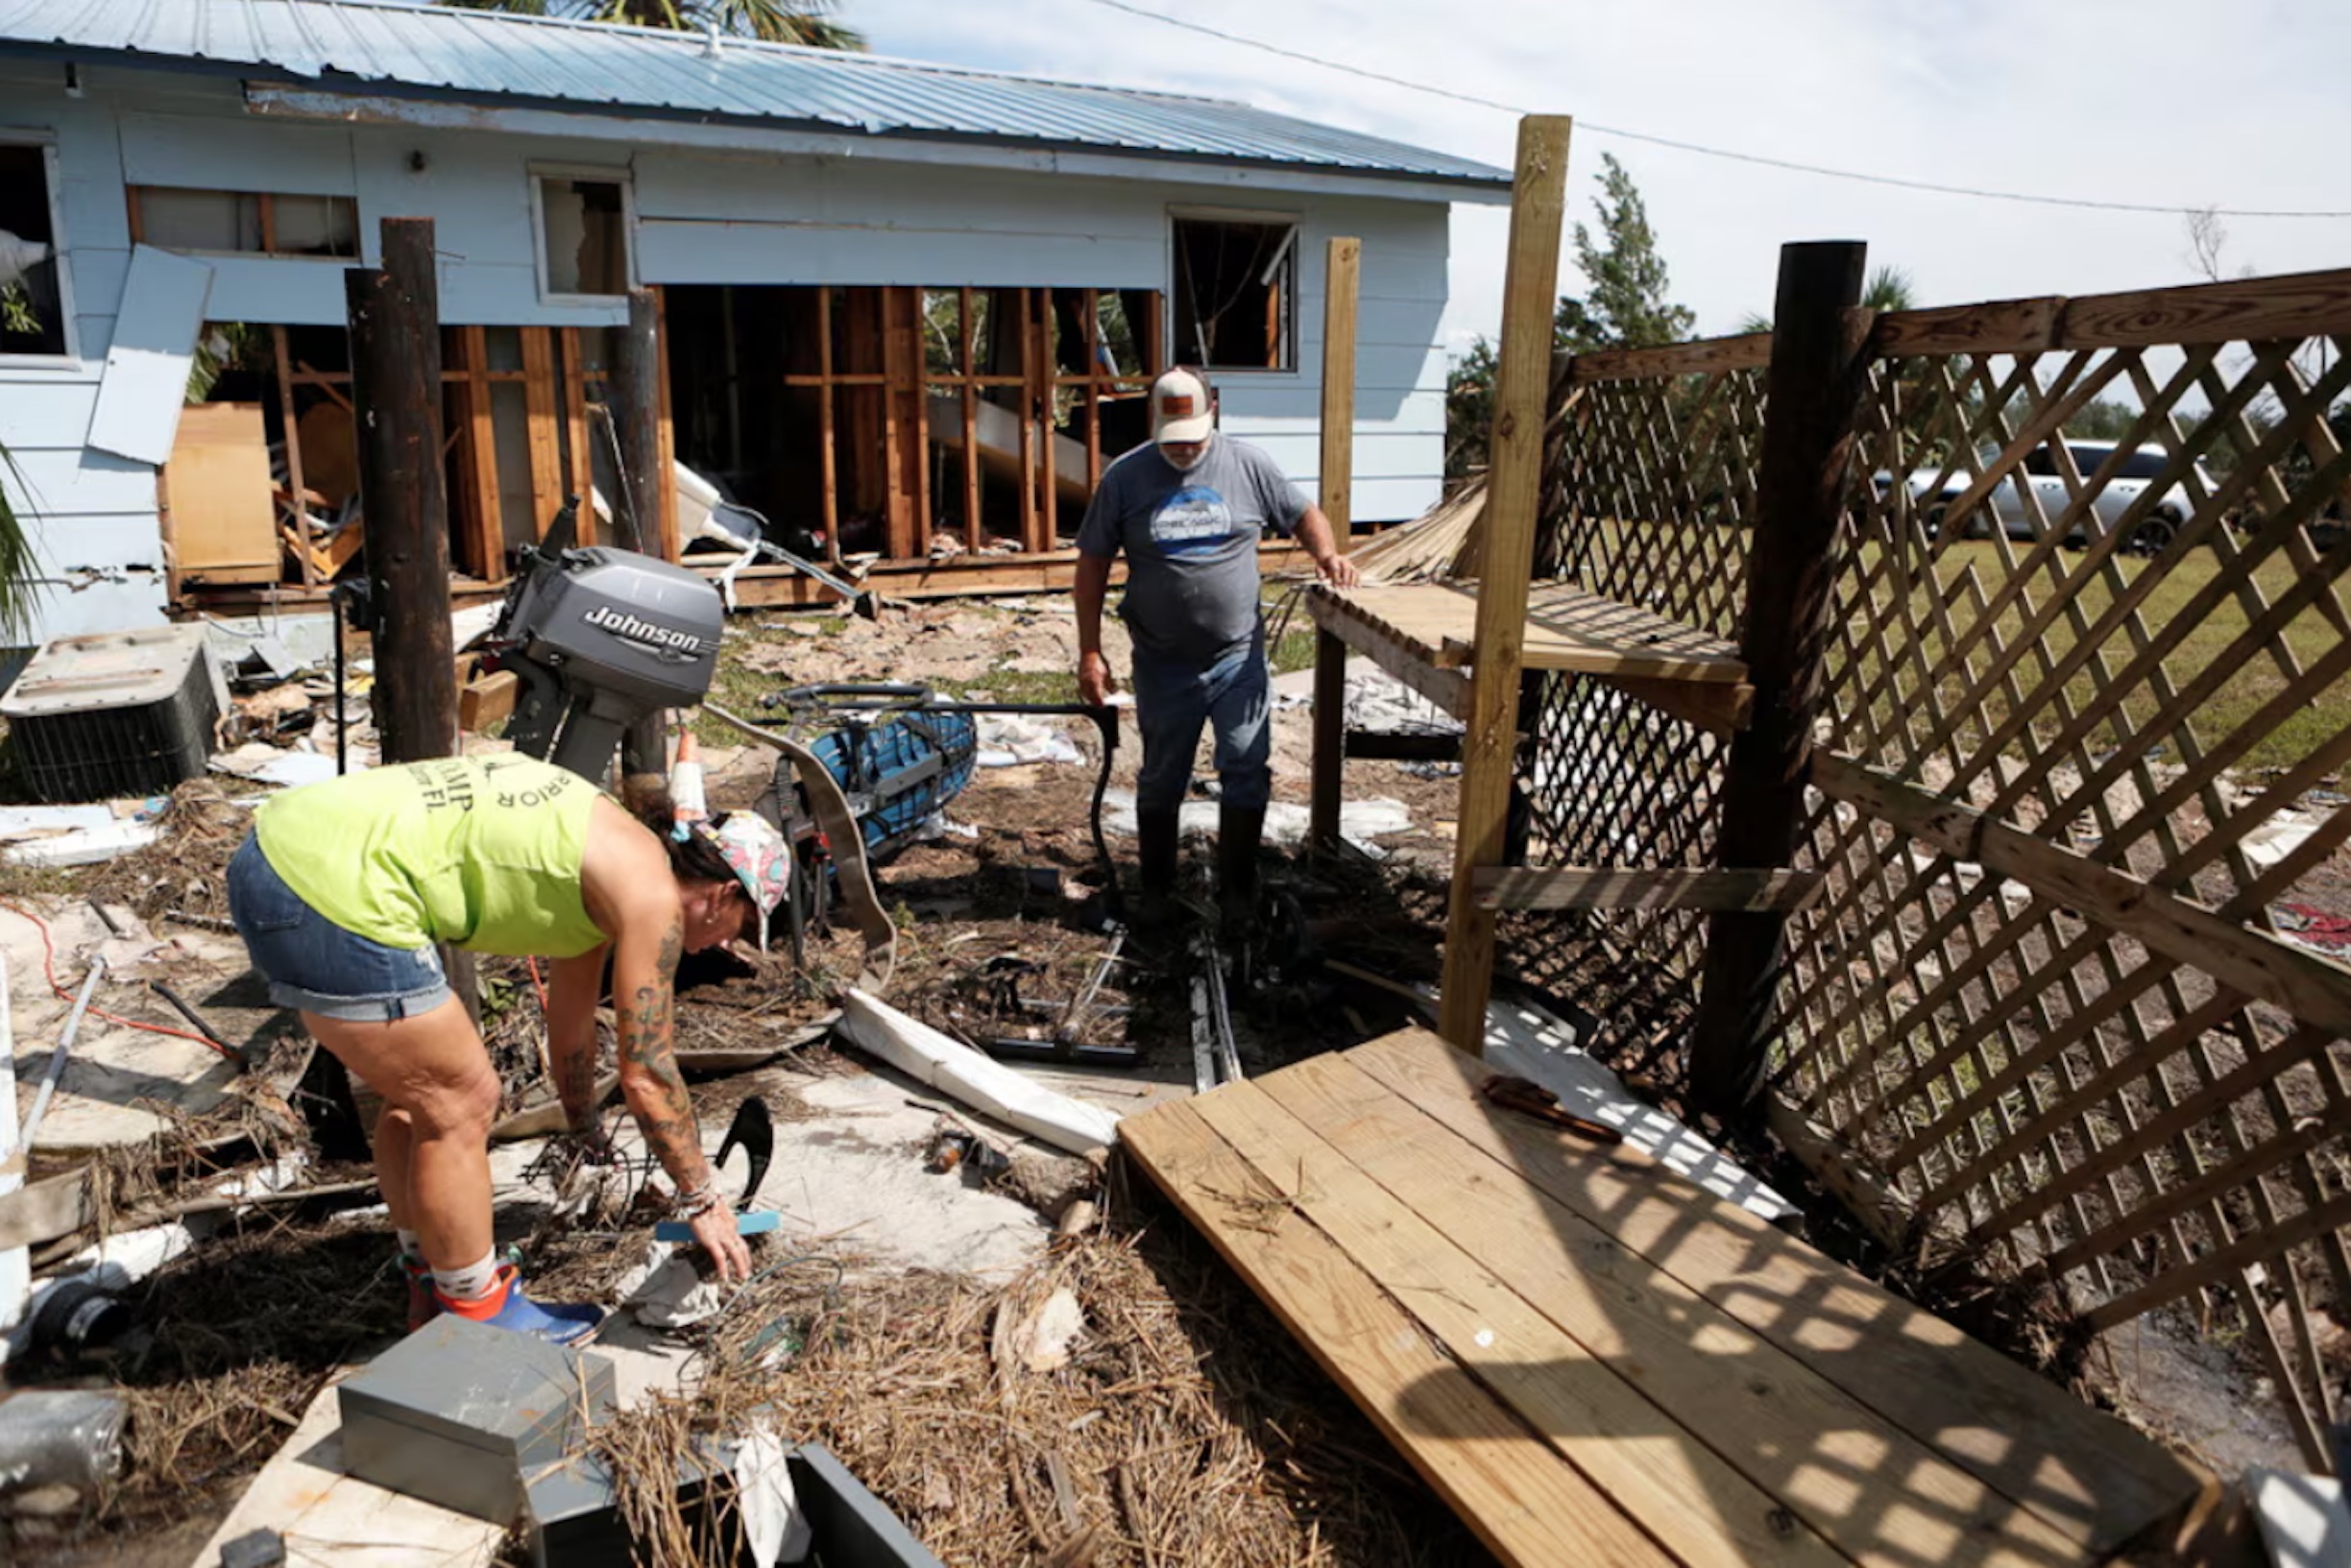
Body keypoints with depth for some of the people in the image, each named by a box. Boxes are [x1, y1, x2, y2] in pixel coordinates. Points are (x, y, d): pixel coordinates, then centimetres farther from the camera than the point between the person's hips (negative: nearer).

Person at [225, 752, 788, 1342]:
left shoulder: (600, 871, 21)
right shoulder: (650, 893, -6)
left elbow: (570, 1035, 33)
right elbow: (646, 1076, -3)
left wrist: (594, 1146, 45)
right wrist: (703, 1200, 9)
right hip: (333, 892, -10)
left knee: (418, 1092, 22)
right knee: (461, 1104, 4)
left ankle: (433, 1289, 37)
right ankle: (478, 1315, 22)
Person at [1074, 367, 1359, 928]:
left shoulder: (1248, 465, -3)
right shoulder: (1124, 477, -5)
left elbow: (1303, 514, 9)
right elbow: (1093, 565, -1)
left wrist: (1326, 553, -14)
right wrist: (1090, 652, -5)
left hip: (1238, 656, 0)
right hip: (1162, 665, 0)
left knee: (1247, 773, 1)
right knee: (1160, 782, 13)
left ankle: (1236, 889, 19)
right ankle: (1156, 890, 30)